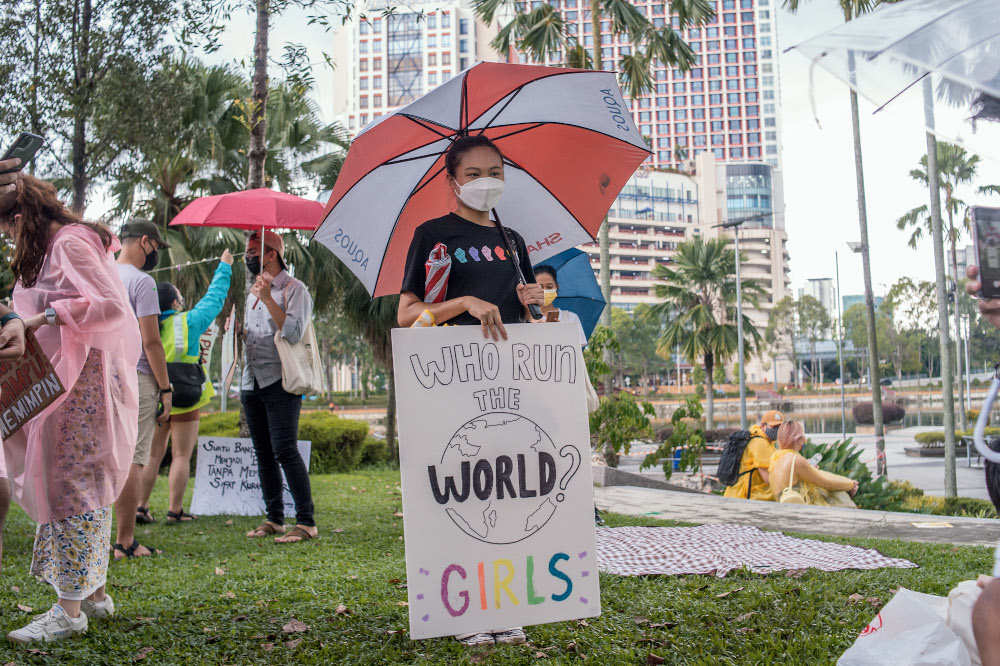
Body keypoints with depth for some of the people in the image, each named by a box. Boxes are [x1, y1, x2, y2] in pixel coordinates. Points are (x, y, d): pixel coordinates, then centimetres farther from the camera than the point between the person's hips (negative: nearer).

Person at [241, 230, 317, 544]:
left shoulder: (294, 289, -4)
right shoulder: (252, 293, 21)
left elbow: (293, 332, -17)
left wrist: (267, 299, -20)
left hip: (280, 382, -8)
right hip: (252, 381, 8)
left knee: (285, 450, -14)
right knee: (264, 453, 8)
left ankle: (306, 522, -10)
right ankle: (274, 518, 15)